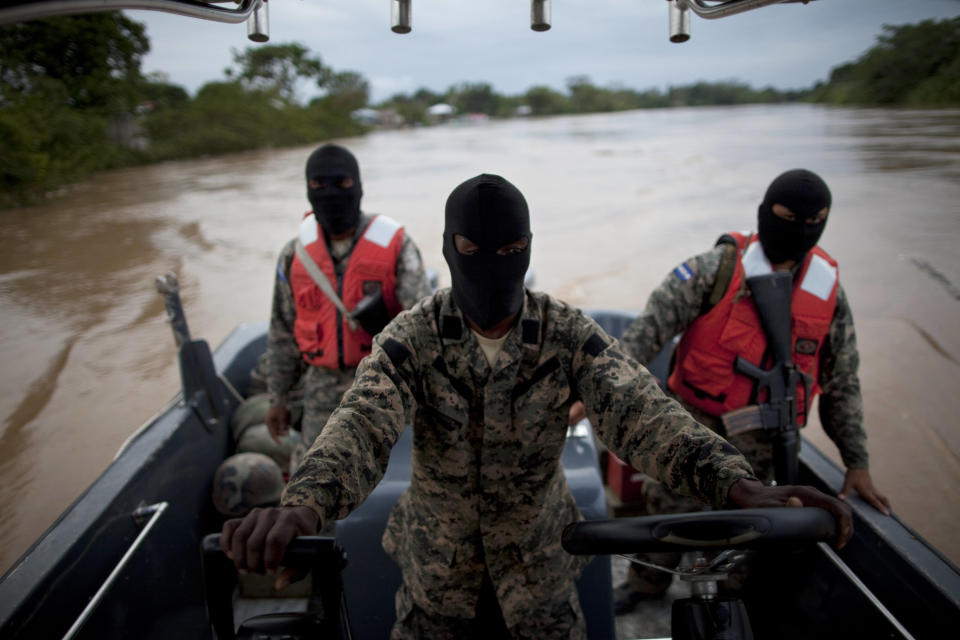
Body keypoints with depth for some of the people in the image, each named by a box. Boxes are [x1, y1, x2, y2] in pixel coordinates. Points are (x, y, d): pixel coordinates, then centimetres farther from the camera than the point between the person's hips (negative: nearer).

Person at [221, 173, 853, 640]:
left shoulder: (569, 334, -16)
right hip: (435, 580, 0)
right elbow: (363, 422, -32)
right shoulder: (412, 337, -17)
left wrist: (738, 485, -47)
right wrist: (305, 502, -54)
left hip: (541, 575, 1)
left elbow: (639, 408, -29)